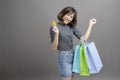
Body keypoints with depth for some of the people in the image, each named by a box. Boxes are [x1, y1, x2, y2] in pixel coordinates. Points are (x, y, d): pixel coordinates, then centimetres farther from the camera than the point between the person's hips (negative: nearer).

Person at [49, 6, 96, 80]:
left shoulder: (72, 27, 6)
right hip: (64, 57, -6)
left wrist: (90, 25, 0)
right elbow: (54, 47, -14)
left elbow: (84, 38, 0)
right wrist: (56, 34, -29)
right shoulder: (54, 28, -10)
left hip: (73, 55, 6)